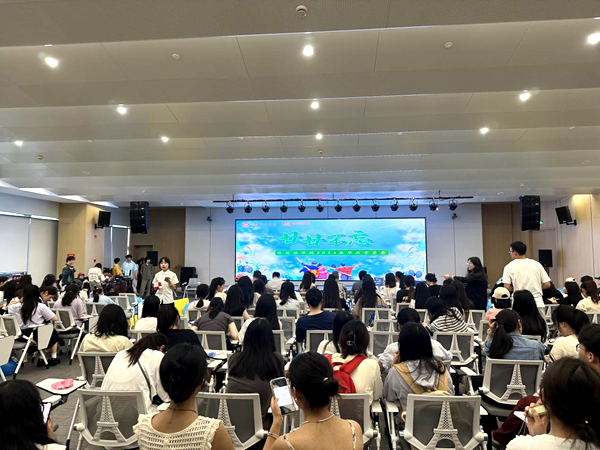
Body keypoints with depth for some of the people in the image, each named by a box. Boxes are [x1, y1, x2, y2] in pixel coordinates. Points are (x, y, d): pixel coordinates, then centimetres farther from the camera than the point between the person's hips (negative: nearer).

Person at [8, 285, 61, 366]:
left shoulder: (17, 307, -2)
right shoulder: (41, 306, -11)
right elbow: (54, 319, -9)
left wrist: (18, 302, 23)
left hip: (20, 337, 4)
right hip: (36, 335, -4)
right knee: (53, 333, 27)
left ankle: (41, 358, 26)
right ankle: (53, 357, 21)